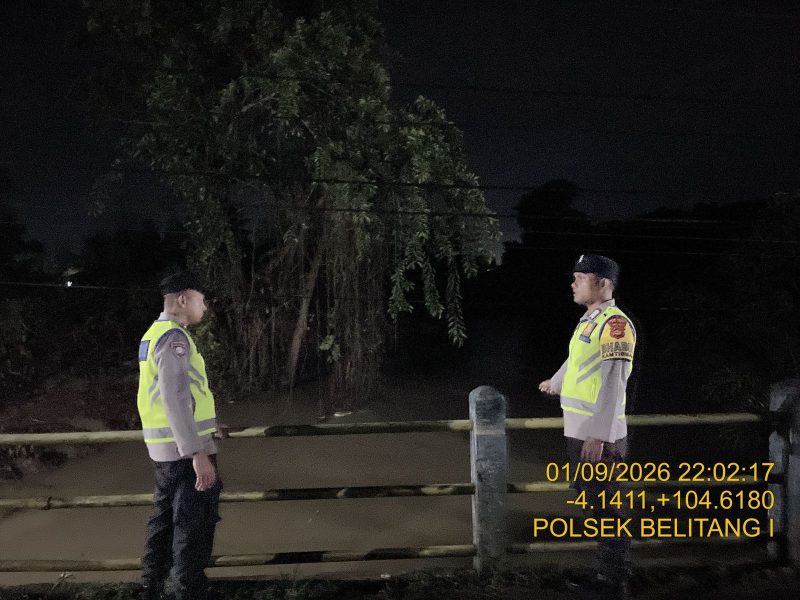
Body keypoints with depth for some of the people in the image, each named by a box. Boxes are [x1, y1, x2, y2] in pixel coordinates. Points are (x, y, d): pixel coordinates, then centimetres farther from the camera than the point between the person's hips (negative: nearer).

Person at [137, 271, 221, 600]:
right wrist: (198, 453, -25)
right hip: (184, 449, -10)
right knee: (193, 526, -2)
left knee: (166, 520, 18)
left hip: (165, 448, 10)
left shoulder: (155, 333, 13)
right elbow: (176, 400, -24)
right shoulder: (174, 337, -17)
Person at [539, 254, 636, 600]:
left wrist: (598, 435, -28)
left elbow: (613, 381, -23)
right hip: (578, 430, 10)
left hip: (598, 435, -10)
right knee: (589, 502, 19)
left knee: (605, 509, -2)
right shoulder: (589, 320, 13)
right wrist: (555, 383, 48)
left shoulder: (615, 323, -15)